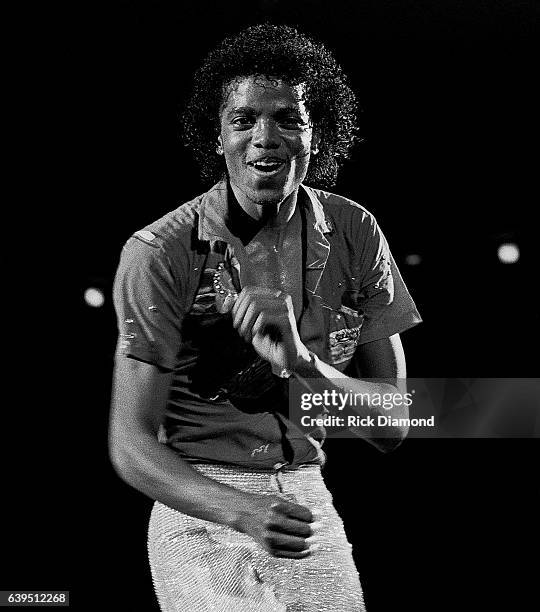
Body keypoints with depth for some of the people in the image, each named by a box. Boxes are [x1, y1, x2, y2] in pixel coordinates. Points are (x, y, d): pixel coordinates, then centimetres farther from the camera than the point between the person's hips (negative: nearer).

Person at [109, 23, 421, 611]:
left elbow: (393, 426, -3)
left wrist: (301, 362, -22)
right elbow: (131, 442, -14)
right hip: (200, 510, -3)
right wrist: (243, 512, -32)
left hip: (307, 500, 4)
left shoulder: (354, 233, -1)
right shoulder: (161, 252, -13)